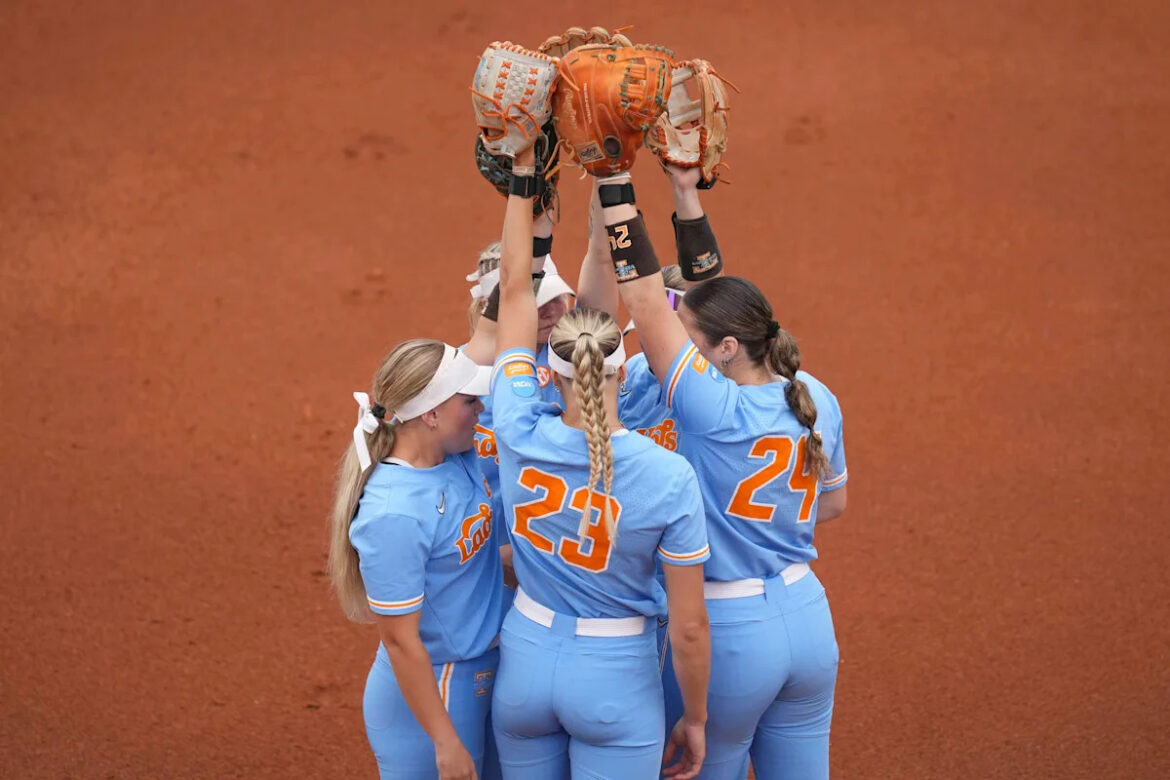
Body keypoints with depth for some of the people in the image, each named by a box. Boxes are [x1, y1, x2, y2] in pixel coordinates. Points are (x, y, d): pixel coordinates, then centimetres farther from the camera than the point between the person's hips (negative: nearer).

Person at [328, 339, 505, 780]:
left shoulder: (459, 456, -5)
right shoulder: (395, 513, -27)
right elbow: (399, 640, -23)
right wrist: (445, 742, -20)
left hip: (479, 680, 8)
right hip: (425, 693, -8)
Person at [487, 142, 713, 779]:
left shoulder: (522, 436, -14)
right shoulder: (669, 478, -20)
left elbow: (515, 287, -4)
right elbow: (689, 627, -14)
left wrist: (522, 172, 3)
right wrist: (694, 720, 2)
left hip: (526, 661, 3)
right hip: (616, 679, -3)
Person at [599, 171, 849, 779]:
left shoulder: (714, 410, -23)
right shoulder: (815, 400, -2)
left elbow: (644, 299, -24)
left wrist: (613, 182, -23)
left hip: (727, 635, -7)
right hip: (807, 620, 7)